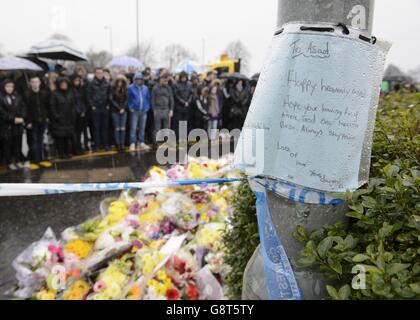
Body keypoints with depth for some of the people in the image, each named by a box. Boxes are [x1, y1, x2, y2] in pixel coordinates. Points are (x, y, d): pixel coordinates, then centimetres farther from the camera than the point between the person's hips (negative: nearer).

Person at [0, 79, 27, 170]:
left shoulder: (17, 97, 10)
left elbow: (23, 108, 4)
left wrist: (22, 118, -12)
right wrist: (13, 119, -18)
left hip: (18, 125, 4)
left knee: (18, 144, 10)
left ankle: (18, 161, 20)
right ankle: (10, 162, 10)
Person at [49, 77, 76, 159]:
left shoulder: (70, 94, 12)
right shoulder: (55, 94, -3)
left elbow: (73, 106, 12)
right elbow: (52, 106, -6)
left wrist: (73, 117, 4)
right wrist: (56, 116, -14)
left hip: (69, 119, 4)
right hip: (59, 120, -4)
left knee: (68, 137, 5)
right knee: (59, 137, -4)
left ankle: (67, 153, 15)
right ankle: (61, 153, 4)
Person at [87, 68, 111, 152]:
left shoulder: (106, 84, 6)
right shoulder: (92, 84, -2)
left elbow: (109, 95, 12)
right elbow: (89, 96, -1)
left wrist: (108, 105, 3)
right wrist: (92, 106, -7)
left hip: (105, 108, 2)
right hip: (95, 109, -2)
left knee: (105, 127, 6)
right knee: (96, 127, 1)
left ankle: (105, 144, 13)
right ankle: (97, 145, 7)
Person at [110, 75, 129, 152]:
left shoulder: (125, 89, 6)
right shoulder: (112, 89, -3)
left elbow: (127, 99, 3)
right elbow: (111, 100, -6)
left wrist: (123, 108, -9)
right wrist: (118, 108, -10)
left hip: (123, 111, 3)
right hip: (115, 111, -2)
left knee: (123, 128, 2)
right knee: (117, 128, 1)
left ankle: (122, 145, 8)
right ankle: (118, 145, 6)